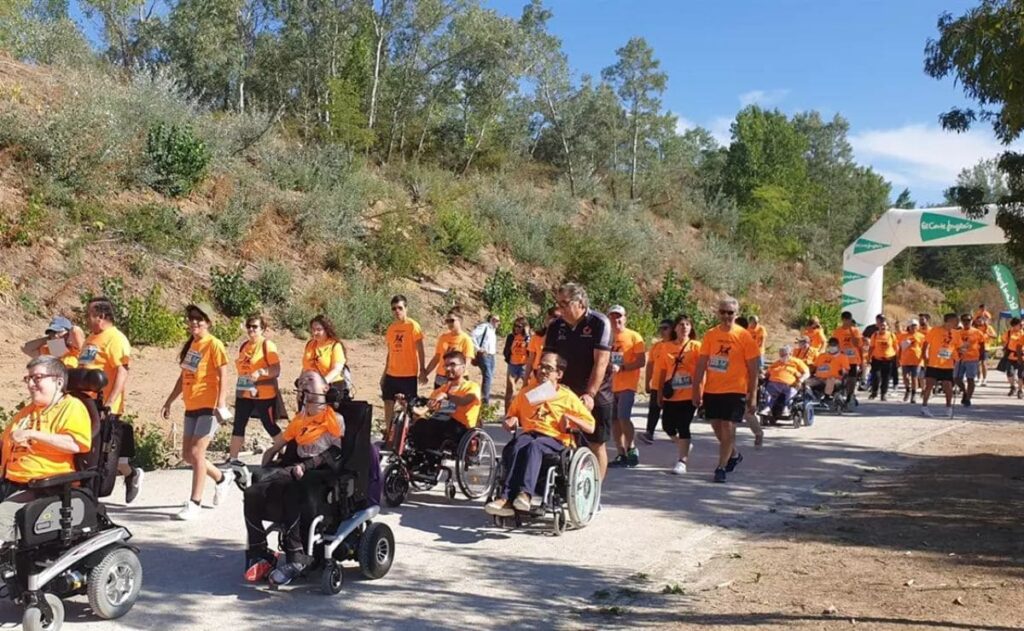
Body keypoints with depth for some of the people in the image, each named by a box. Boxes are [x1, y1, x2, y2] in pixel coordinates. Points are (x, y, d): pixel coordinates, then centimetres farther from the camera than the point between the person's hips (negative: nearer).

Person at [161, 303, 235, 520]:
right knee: (187, 454, 11)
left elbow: (223, 376, -15)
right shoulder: (190, 344, 12)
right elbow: (184, 376, 19)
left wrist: (221, 402, -25)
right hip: (191, 407, 8)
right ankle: (222, 478, 31)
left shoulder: (214, 344, -10)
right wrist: (169, 402, 20)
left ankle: (194, 503, -1)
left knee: (196, 453, -10)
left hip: (208, 406, -8)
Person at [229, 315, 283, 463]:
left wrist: (261, 372, -32)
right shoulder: (244, 345, 11)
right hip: (244, 393, 7)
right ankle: (232, 458, 14)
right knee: (238, 425, 7)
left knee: (269, 425, 1)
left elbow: (276, 369, -17)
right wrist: (240, 384, 16)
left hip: (264, 394, -7)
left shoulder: (268, 345, -10)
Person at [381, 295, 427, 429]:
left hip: (408, 374, -5)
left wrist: (422, 370, -14)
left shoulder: (413, 325, -8)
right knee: (388, 403, 7)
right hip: (391, 374, 6)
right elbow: (390, 352, 15)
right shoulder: (391, 327, 8)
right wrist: (384, 373, 15)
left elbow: (420, 349, -9)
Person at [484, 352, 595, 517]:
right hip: (528, 433, 3)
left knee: (533, 446, -38)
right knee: (515, 447, -34)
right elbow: (509, 420, 32)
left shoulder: (568, 397, 14)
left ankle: (525, 493, -53)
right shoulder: (526, 393, 24)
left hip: (555, 439, -3)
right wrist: (510, 423, 8)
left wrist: (570, 418, -6)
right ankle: (507, 498, -47)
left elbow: (591, 427, 10)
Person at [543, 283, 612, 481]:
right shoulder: (556, 327, 3)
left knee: (596, 444, 2)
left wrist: (590, 394, -25)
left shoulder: (599, 323, -10)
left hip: (596, 396, -4)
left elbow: (601, 362, -17)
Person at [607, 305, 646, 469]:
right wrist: (607, 367, -5)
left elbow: (642, 361, -9)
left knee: (623, 417, -15)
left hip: (627, 385, -5)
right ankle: (622, 455, 14)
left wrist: (621, 368, -19)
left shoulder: (634, 337, -4)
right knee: (614, 419, 6)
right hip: (611, 385, 5)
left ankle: (632, 449, 2)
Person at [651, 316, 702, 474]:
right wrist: (659, 393, 9)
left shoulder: (696, 346, -2)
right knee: (667, 425, 7)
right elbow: (662, 371, 10)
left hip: (689, 394, -4)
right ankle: (684, 447, 34)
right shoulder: (667, 346, 6)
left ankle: (682, 461, 1)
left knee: (683, 427, -6)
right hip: (671, 395, 4)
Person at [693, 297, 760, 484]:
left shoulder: (744, 337, -6)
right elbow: (701, 364, 6)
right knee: (717, 428, 14)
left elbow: (753, 369, -4)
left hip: (735, 391, -4)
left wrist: (752, 396, -7)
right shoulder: (710, 335, 4)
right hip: (712, 391, 4)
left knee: (728, 429, -7)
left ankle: (721, 468, 2)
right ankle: (734, 454, 38)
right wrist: (696, 390, 3)